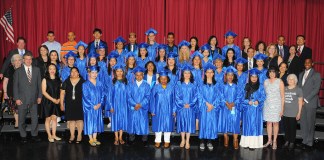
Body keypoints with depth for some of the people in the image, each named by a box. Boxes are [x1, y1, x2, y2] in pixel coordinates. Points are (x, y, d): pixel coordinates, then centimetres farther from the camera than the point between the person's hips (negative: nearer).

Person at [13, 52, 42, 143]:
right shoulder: (18, 71, 1)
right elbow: (15, 86, -1)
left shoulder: (36, 70, 7)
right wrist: (16, 98, -7)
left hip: (34, 99, 2)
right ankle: (23, 136, 19)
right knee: (21, 119, 7)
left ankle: (34, 134, 20)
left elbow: (39, 84, 7)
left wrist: (39, 96, 2)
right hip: (22, 99, -2)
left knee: (35, 118, 7)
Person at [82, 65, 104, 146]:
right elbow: (85, 97, -10)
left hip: (98, 107, 4)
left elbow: (102, 95, 7)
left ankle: (95, 138, 19)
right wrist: (93, 105, -14)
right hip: (89, 107, -4)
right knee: (90, 122, 2)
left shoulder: (99, 84, 7)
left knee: (97, 122, 8)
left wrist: (100, 103, -8)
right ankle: (91, 139, 11)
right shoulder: (85, 84, -6)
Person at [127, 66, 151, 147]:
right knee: (132, 123, 6)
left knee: (143, 124, 3)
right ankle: (131, 139, 19)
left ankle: (144, 140, 14)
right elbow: (129, 96, -3)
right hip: (132, 108, 1)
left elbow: (147, 97, -4)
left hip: (143, 108, -1)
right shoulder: (131, 85, 4)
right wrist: (135, 104, -16)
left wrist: (140, 104, -16)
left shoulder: (146, 85, 2)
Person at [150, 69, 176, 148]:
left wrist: (174, 110, -2)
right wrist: (152, 110, -4)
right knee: (158, 125, 7)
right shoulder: (156, 87, -2)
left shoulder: (171, 87, 0)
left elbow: (174, 99, 2)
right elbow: (152, 99, 0)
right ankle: (158, 140, 20)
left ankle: (167, 141, 20)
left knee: (168, 125, 7)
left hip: (168, 111, 0)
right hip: (158, 110, 0)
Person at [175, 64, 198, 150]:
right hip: (181, 107, 0)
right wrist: (183, 104, -12)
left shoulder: (193, 84, 2)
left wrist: (190, 104, -11)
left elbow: (195, 96, 0)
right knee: (182, 122, 7)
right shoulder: (179, 84, 0)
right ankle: (183, 140, 21)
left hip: (190, 107, 0)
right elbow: (177, 96, -2)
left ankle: (187, 141, 12)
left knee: (189, 123, 3)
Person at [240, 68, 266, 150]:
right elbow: (243, 97, 6)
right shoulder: (246, 86, 8)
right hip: (247, 109, 2)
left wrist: (258, 101, -18)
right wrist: (248, 101, -12)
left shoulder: (260, 86, 4)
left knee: (255, 125, -1)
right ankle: (246, 142, 10)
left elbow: (263, 96, -1)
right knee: (247, 125, 4)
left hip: (256, 110, -2)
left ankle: (254, 143, 1)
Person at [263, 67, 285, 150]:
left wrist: (282, 108, -8)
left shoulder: (280, 82, -5)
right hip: (267, 104, 3)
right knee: (268, 122, 7)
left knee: (275, 123, 3)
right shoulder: (266, 81, 5)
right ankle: (269, 140, 18)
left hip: (276, 105, -3)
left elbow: (282, 96, -5)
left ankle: (274, 141, 14)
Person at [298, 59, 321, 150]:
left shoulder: (316, 75, -2)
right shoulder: (301, 74, 17)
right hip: (302, 102, 5)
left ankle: (309, 143, 7)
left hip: (310, 102, -5)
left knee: (310, 123, 0)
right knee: (303, 122, 6)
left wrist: (306, 100, -12)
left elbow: (316, 89, -9)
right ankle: (304, 141, 15)